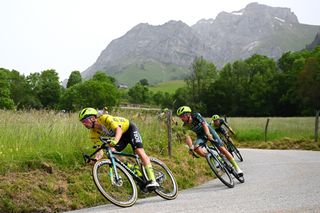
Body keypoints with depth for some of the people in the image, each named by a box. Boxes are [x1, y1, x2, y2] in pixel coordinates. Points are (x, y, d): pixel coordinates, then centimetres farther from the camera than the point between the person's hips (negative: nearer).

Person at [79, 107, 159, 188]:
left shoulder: (104, 118, -32)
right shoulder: (93, 133, -13)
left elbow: (118, 129, -45)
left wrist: (115, 140, -65)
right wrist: (97, 157, -35)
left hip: (129, 128, -7)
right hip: (121, 136, 7)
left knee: (140, 152, -20)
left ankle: (152, 180, -23)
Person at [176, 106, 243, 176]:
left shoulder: (196, 116, -25)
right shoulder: (185, 125, -16)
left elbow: (204, 124, -38)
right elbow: (187, 136, -24)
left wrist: (208, 134, -57)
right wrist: (191, 147, -42)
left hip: (209, 131, -3)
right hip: (200, 135, 3)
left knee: (222, 149, -11)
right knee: (196, 148, -27)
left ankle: (236, 167, -3)